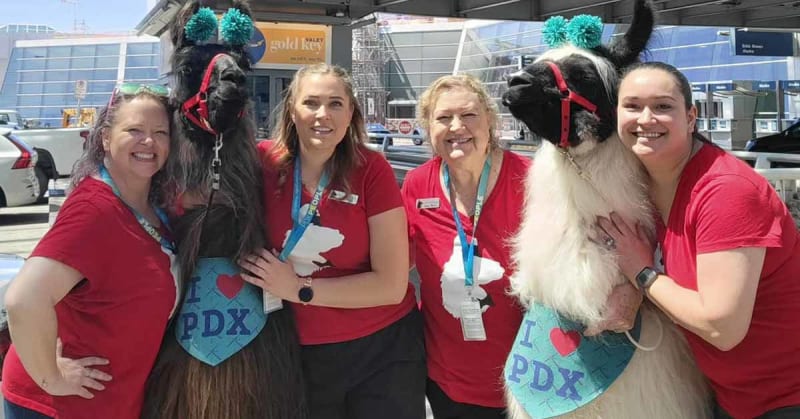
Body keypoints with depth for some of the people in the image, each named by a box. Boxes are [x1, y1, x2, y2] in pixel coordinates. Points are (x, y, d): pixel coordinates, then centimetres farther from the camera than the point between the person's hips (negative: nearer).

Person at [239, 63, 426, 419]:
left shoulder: (372, 170, -13)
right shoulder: (264, 162, -8)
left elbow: (392, 285, -15)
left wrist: (299, 289, -17)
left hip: (383, 350, -1)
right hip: (300, 353, 2)